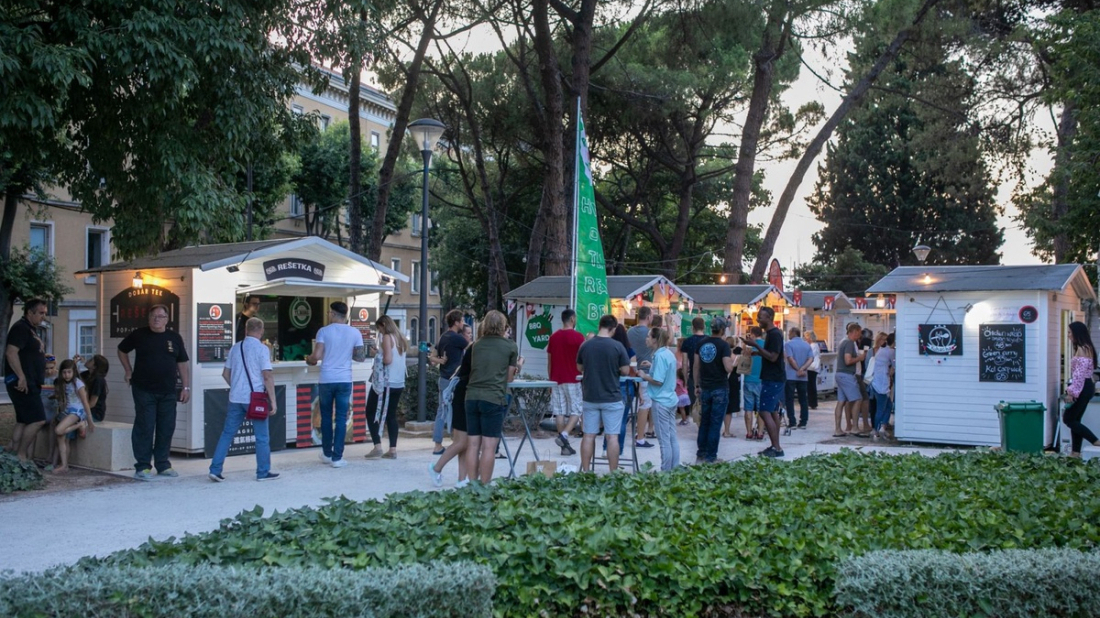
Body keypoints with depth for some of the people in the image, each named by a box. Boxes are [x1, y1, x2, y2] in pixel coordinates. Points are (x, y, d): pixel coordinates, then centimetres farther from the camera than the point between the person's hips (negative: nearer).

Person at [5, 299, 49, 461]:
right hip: (22, 383, -10)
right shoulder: (20, 328, -12)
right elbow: (11, 353, -22)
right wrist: (21, 377, -25)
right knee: (38, 420, -12)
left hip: (31, 384, 10)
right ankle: (21, 455, -4)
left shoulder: (31, 330, 19)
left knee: (23, 422, 9)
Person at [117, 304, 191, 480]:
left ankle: (163, 465, 17)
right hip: (144, 391, -3)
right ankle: (142, 467, 2)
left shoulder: (174, 338, 7)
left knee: (166, 429, 6)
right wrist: (128, 371, 10)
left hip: (168, 392, 3)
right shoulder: (139, 335, 1)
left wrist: (186, 387, 5)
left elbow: (182, 363, 10)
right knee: (144, 428, -3)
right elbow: (122, 349, 17)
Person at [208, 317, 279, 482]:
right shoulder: (262, 349, -8)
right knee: (262, 437, 6)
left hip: (235, 398, 5)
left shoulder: (235, 348, 9)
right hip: (255, 399, -5)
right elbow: (268, 377, -13)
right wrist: (273, 401, -9)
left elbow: (225, 374, 14)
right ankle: (263, 472, 11)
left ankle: (215, 470, 6)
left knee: (227, 434, 10)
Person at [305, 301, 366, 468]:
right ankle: (337, 457, 0)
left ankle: (327, 454, 23)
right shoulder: (355, 333, 1)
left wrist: (309, 359, 11)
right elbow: (361, 357, 3)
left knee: (326, 417, 13)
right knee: (341, 419, 3)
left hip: (327, 380, -1)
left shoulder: (324, 331, -5)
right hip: (345, 380, 1)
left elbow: (316, 356, -10)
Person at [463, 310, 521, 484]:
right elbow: (509, 378, 7)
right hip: (494, 398, -4)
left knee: (473, 445, 8)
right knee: (489, 446, -1)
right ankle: (484, 487, 1)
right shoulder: (510, 346, 1)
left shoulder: (477, 345, 12)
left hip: (472, 397, 4)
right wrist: (518, 366, 26)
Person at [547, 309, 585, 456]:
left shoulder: (554, 337, 7)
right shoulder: (578, 337, -8)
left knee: (559, 412, 4)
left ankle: (565, 446, 4)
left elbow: (549, 361, 10)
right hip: (573, 380, -5)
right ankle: (564, 435, -16)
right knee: (576, 411, 4)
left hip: (556, 380, 5)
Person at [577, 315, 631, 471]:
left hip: (590, 397, 3)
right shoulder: (617, 346, -11)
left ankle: (585, 471, 13)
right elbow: (625, 371, -6)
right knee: (612, 436, 2)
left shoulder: (585, 345, -1)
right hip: (611, 398, -3)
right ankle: (613, 473, 5)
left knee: (589, 435, 8)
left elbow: (579, 368, 11)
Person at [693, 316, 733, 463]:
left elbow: (696, 366, 8)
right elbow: (728, 368, -17)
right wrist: (732, 359, 3)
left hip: (705, 388, 5)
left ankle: (701, 453, 19)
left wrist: (697, 385, 15)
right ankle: (711, 456, 1)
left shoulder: (701, 343, 5)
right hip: (720, 389, -5)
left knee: (704, 421, 15)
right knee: (715, 423, 0)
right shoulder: (723, 345, -11)